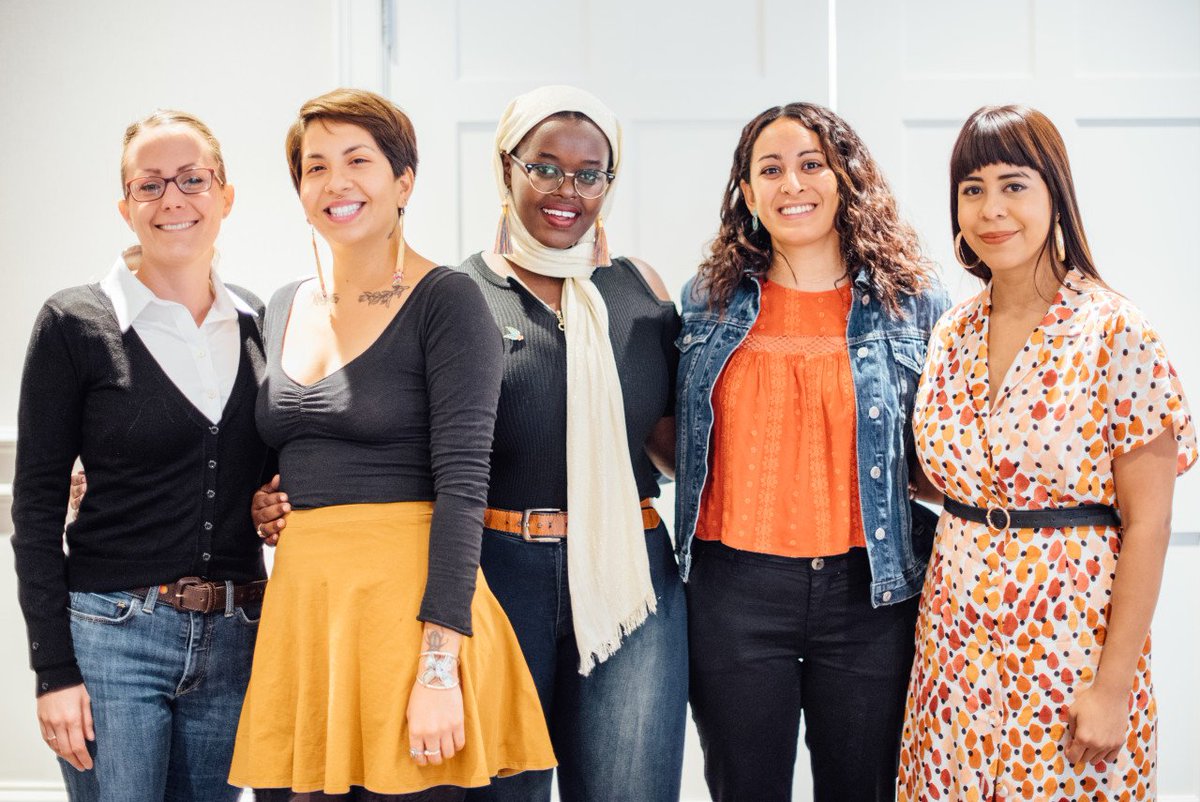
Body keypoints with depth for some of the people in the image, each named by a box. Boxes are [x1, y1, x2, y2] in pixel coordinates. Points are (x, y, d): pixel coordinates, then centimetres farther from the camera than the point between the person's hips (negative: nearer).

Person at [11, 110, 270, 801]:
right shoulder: (75, 324, -5)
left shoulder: (260, 323, 7)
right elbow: (37, 506, -5)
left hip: (234, 639, 4)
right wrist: (55, 669, -10)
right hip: (112, 635, -4)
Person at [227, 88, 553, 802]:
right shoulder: (286, 309, 13)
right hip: (299, 601, 6)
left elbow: (462, 485, -14)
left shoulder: (446, 301, -7)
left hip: (406, 598, -6)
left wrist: (439, 668, -20)